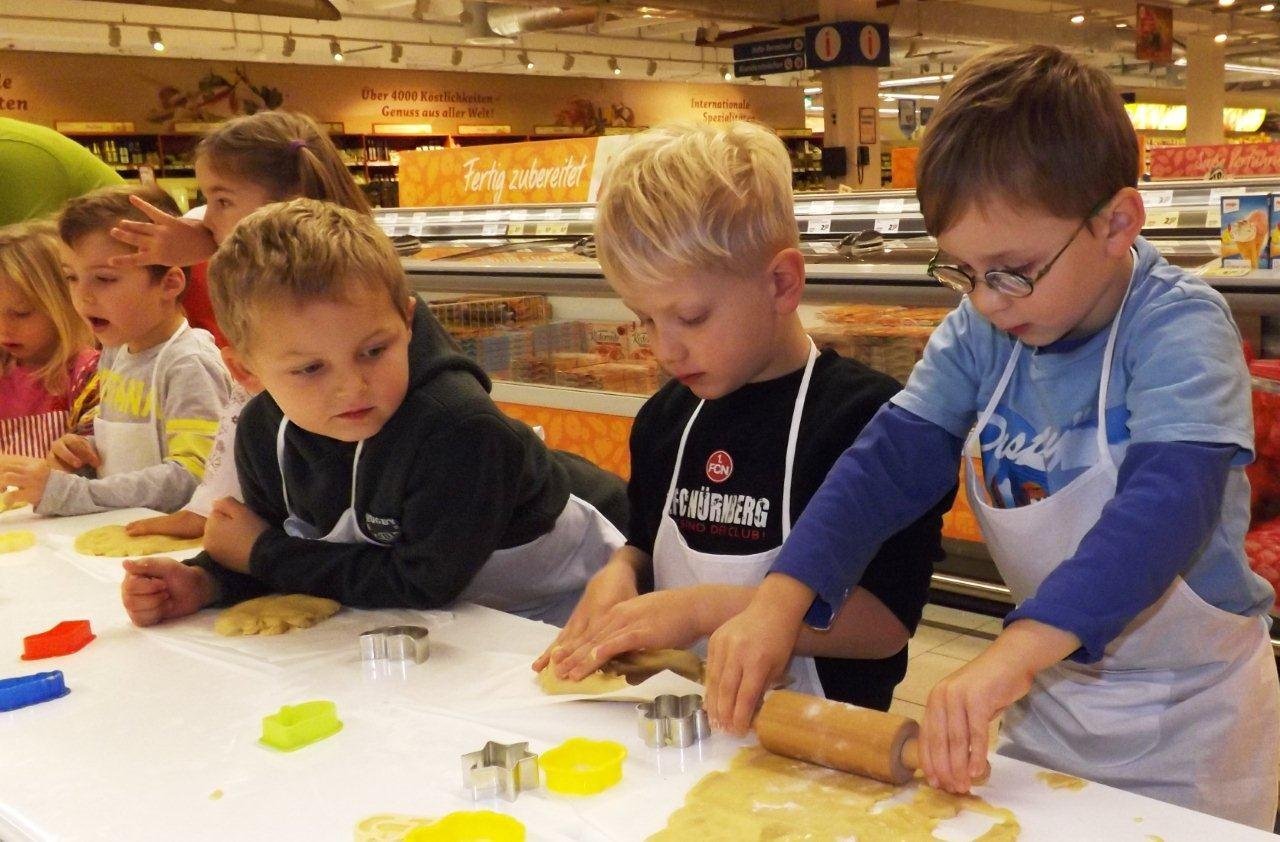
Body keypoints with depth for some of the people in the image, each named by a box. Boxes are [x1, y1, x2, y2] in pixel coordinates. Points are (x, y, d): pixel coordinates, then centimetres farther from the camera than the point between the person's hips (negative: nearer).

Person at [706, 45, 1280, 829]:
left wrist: (1013, 653, -50)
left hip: (1186, 719, -4)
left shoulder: (1179, 326, -22)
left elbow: (1167, 502, -36)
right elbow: (891, 461, -12)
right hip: (1054, 693, 5)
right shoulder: (981, 333, -8)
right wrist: (781, 598, -28)